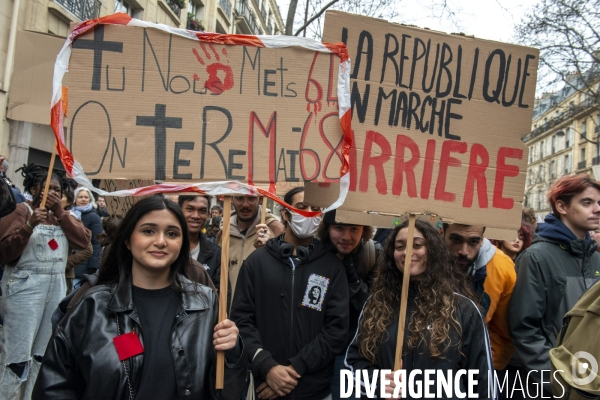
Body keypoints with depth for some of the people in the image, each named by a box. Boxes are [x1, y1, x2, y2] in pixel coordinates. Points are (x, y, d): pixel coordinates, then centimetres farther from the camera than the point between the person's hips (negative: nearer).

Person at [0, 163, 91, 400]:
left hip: (56, 287, 6)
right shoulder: (22, 210, -2)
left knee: (42, 353, 11)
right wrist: (29, 225, -22)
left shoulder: (62, 216, 15)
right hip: (25, 287, -5)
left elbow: (83, 241, 0)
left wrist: (60, 212, -5)